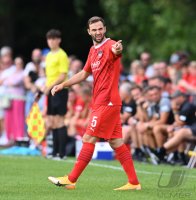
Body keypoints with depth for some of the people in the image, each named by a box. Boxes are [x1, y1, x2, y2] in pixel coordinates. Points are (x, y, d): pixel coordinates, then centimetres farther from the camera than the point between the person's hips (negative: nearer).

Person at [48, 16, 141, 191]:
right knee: (116, 142, 8)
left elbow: (116, 50, -37)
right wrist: (63, 85, 24)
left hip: (107, 102, -9)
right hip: (99, 103, 9)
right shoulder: (93, 51, 17)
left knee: (89, 139, -6)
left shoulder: (110, 46, -11)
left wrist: (117, 49, -61)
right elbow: (84, 74, 29)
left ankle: (71, 180, -2)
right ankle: (134, 182, 10)